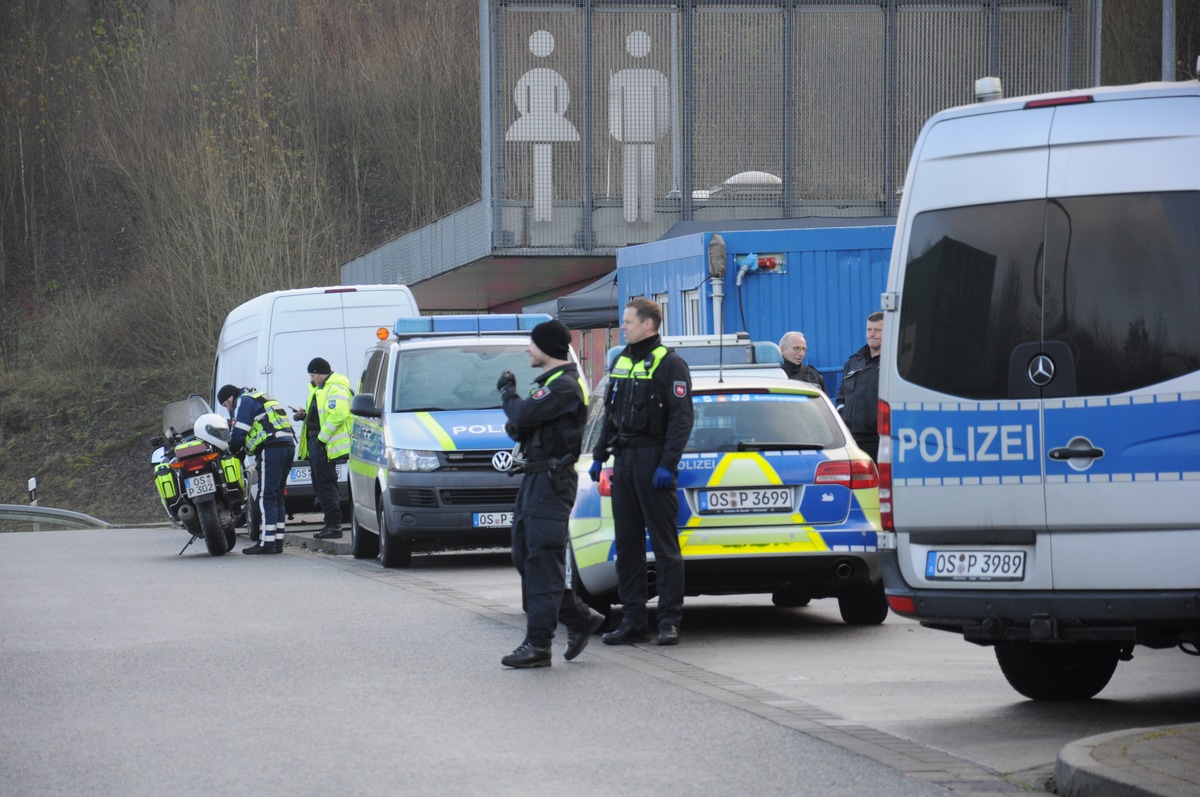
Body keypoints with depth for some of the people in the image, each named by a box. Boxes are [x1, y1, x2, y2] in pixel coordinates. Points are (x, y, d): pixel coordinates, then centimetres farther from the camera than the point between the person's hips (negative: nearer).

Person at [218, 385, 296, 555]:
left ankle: (267, 542, -13)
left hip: (271, 449, -9)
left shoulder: (243, 402, 1)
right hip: (288, 445, 9)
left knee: (265, 496, -9)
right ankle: (277, 541, 11)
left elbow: (238, 433, -7)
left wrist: (232, 451, 10)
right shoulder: (261, 399, 30)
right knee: (277, 497, 12)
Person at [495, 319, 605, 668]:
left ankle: (538, 644, -13)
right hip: (535, 479, 11)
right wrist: (516, 425, -5)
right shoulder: (550, 382, 20)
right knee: (526, 557, 13)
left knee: (542, 562, -11)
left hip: (551, 481, -11)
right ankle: (580, 618, 19)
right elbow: (519, 426, 19)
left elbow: (523, 416, -23)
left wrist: (508, 392, -3)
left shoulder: (564, 387, -15)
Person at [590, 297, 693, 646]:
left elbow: (682, 418, -13)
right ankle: (633, 620, 9)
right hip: (624, 460, 8)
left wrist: (668, 464, -20)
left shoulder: (669, 364, -7)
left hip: (653, 460, -8)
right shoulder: (621, 362, 17)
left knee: (664, 543, -5)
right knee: (627, 543, 7)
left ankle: (669, 620, -3)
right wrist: (599, 455, 17)